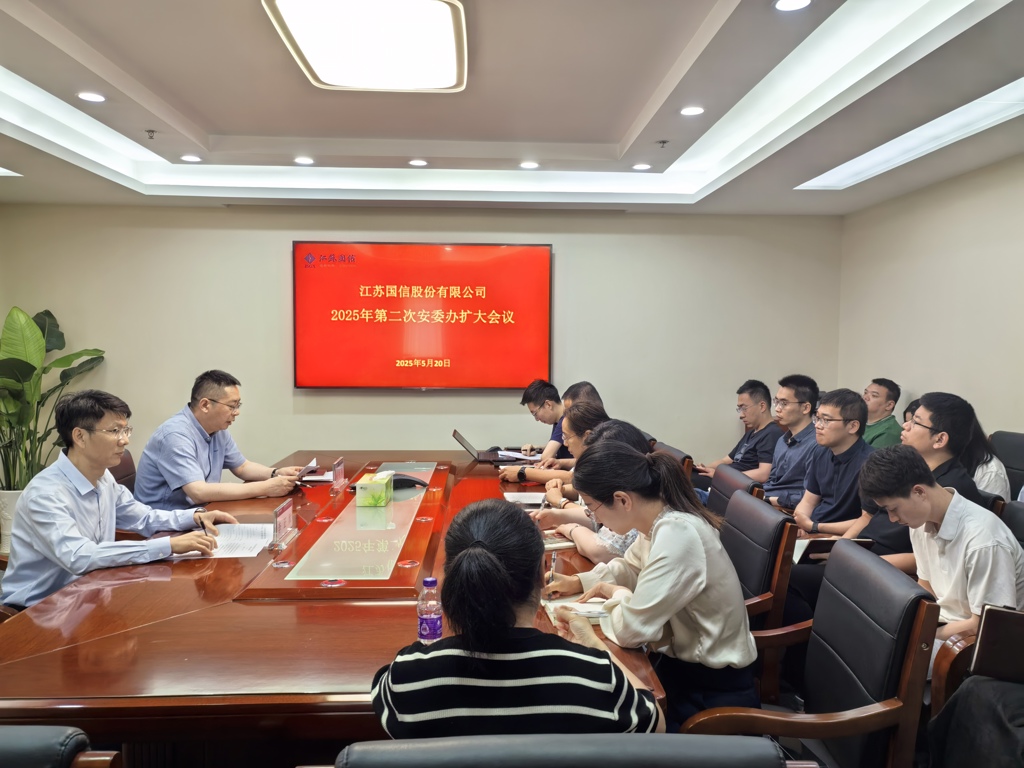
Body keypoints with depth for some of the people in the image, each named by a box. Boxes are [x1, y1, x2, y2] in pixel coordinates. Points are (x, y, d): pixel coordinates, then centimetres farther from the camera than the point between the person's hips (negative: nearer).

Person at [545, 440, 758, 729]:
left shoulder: (677, 536, -31)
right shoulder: (663, 519, -3)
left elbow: (631, 628, -30)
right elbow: (631, 567, 17)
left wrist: (616, 592, -9)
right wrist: (579, 582, 2)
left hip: (711, 690, -7)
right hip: (682, 662, 7)